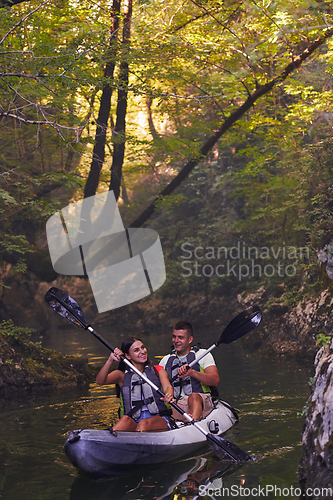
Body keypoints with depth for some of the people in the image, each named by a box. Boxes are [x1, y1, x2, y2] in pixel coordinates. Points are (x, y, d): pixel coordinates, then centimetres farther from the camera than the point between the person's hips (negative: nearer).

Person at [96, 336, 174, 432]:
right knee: (126, 419, -34)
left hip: (159, 419, -1)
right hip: (133, 422, 1)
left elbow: (167, 387, -2)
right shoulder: (122, 375, 15)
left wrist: (169, 395, -28)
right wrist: (111, 360, -18)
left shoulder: (158, 370, 18)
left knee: (144, 424, -35)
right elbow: (100, 381, -2)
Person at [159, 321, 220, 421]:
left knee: (194, 396, -40)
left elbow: (215, 381, -7)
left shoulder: (203, 355, 9)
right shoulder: (166, 361, 22)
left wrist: (192, 372, -23)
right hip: (176, 405, 5)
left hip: (201, 403, -4)